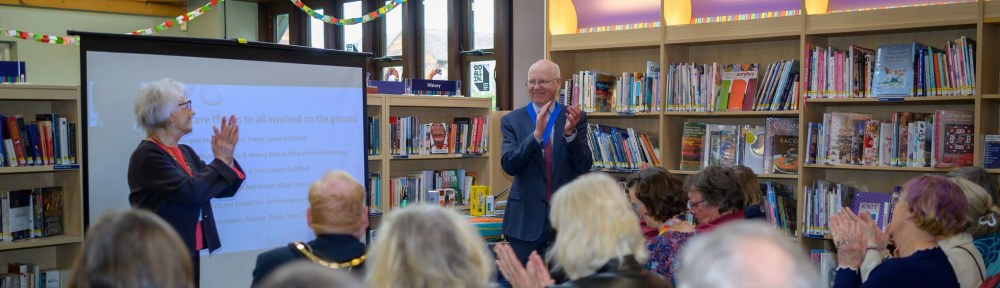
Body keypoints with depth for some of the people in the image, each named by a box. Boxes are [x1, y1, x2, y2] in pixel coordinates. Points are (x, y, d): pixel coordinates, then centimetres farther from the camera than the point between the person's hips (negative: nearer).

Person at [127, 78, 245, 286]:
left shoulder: (185, 152, 11)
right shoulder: (147, 156, -13)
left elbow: (222, 189, 13)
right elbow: (189, 192, -24)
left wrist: (226, 158, -3)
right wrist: (221, 162, -12)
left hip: (189, 254, 8)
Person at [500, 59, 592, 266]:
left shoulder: (575, 118, 3)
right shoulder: (512, 120, 2)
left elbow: (584, 166, -4)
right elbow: (509, 165, -10)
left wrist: (570, 132, -21)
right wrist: (536, 134, -22)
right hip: (526, 218, 0)